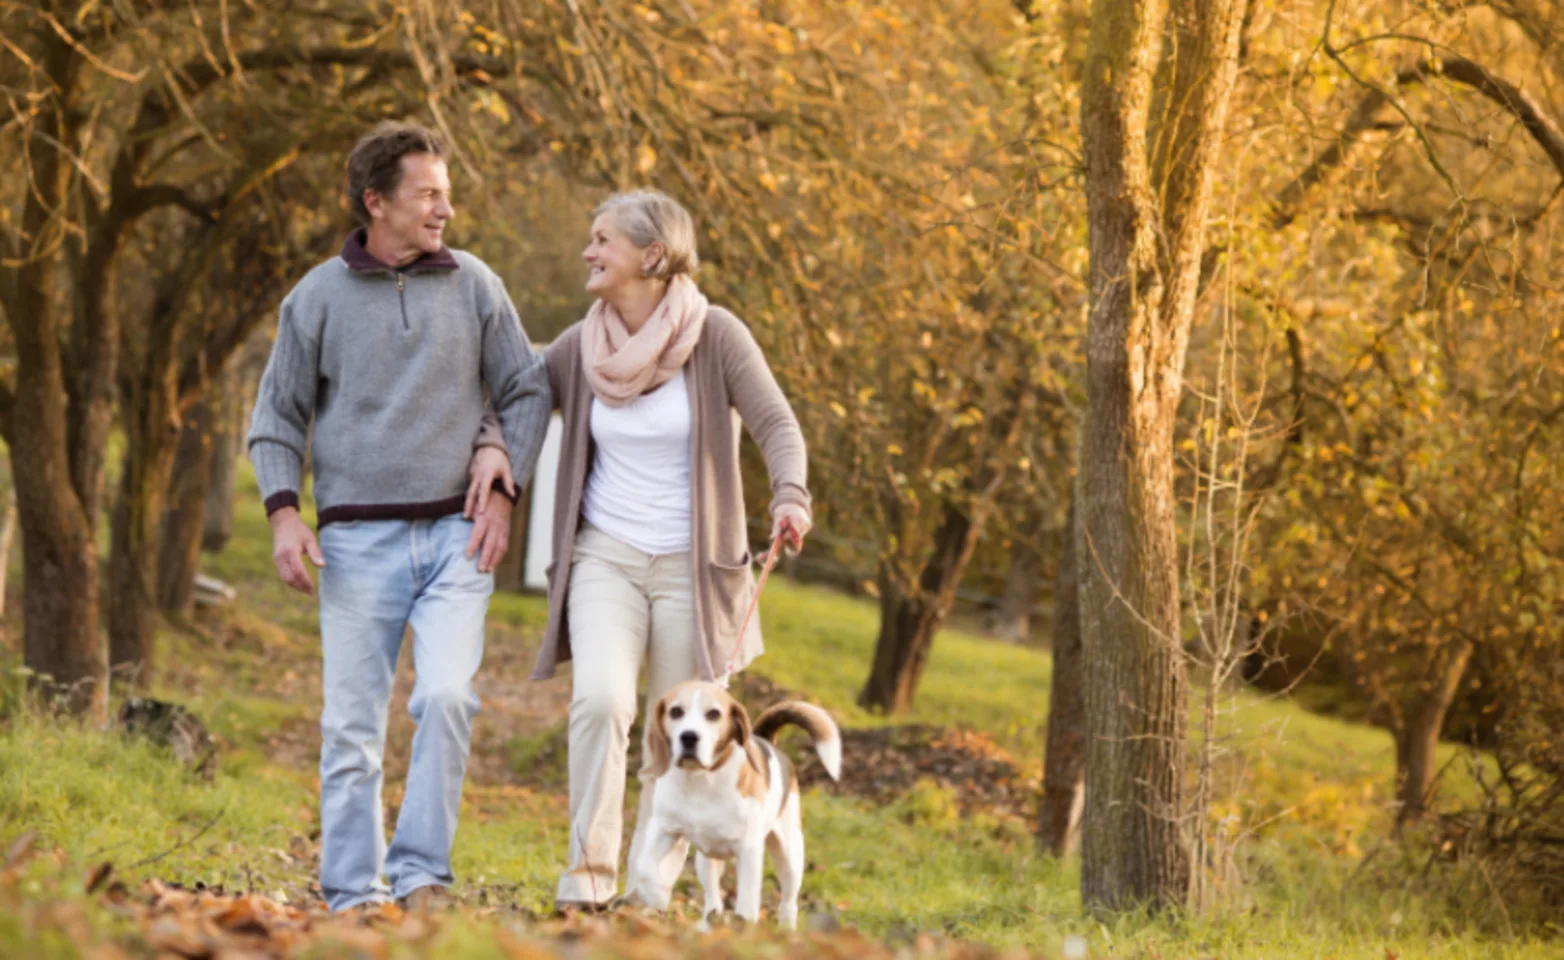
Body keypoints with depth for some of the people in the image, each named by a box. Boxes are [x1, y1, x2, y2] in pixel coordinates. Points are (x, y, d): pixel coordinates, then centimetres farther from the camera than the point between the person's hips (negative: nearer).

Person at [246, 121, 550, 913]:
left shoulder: (474, 286, 6)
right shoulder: (319, 298, 3)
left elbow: (525, 395, 12)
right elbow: (278, 416, 8)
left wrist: (504, 493, 0)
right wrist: (284, 514, -6)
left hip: (455, 535, 0)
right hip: (358, 542, 0)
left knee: (445, 698, -19)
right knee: (352, 728, 0)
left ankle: (420, 875, -10)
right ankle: (352, 900, 6)